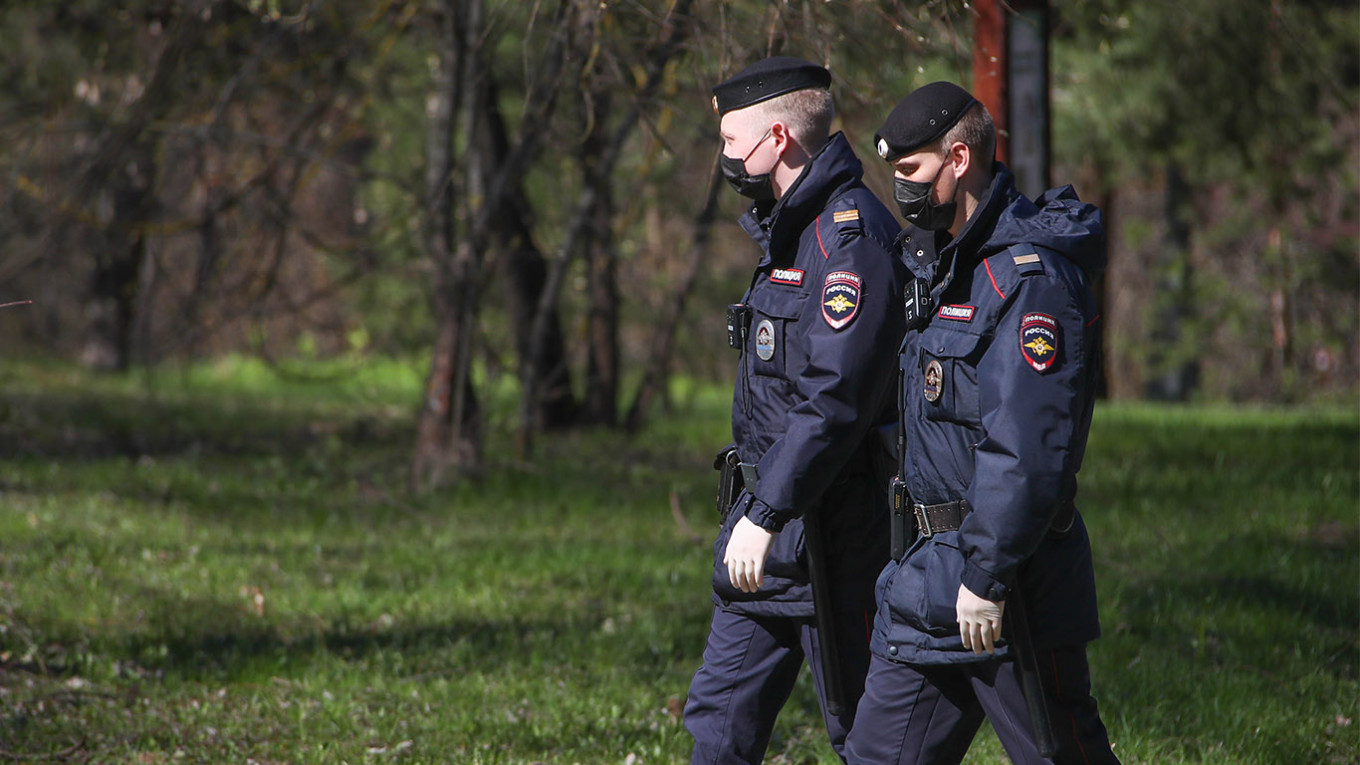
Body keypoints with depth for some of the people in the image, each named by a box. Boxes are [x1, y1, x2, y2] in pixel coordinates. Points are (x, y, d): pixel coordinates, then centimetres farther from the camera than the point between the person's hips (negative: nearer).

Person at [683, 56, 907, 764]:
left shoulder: (851, 236, -17)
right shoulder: (792, 231, 16)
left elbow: (836, 398, -25)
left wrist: (766, 515, -27)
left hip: (832, 531, -10)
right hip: (771, 524, 10)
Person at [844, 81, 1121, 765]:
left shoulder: (1030, 278, -17)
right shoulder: (941, 265, 15)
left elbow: (1029, 448, -23)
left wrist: (985, 578, -24)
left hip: (1005, 585, -9)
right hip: (928, 575, 9)